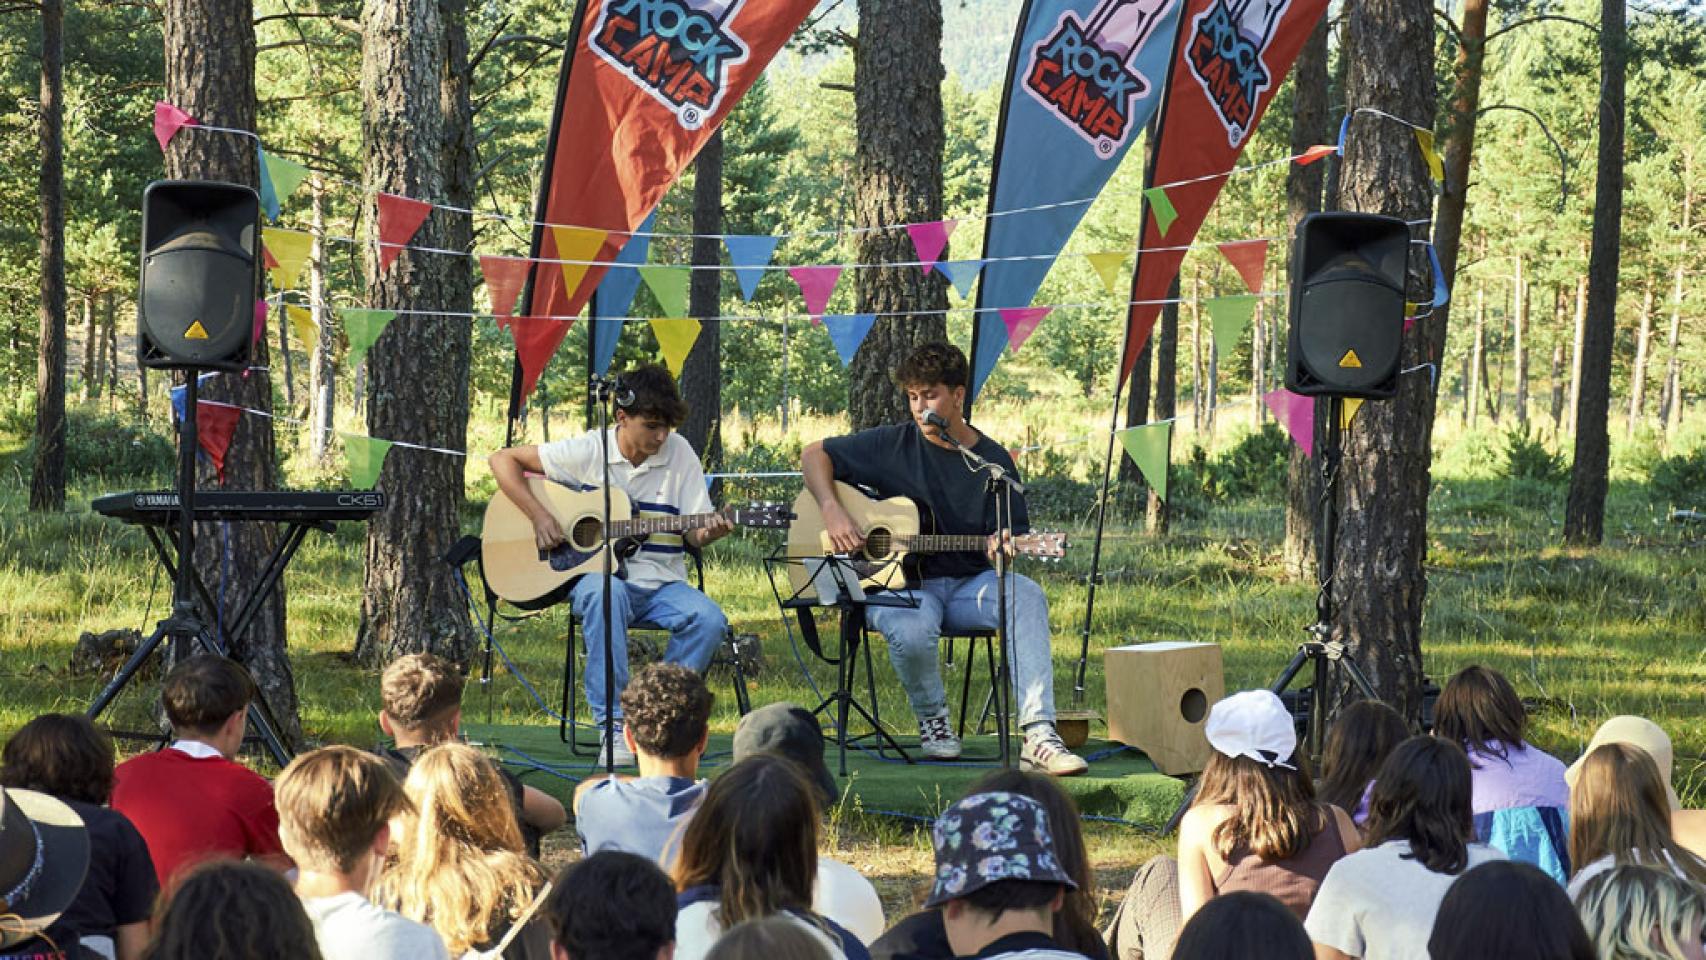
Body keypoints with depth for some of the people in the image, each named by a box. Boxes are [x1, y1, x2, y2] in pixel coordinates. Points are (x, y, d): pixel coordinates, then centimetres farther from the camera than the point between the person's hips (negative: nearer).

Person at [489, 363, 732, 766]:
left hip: (659, 582, 2)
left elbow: (695, 532, 4)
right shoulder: (588, 451, -3)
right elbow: (503, 460, 1)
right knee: (605, 591, -39)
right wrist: (538, 515, -12)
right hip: (593, 571, -2)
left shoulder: (679, 454, 3)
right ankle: (612, 722, -35)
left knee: (710, 620, -28)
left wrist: (709, 533, -21)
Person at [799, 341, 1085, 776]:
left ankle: (1037, 733, -42)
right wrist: (831, 511, -8)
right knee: (912, 631, -38)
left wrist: (1002, 548, -19)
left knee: (1025, 595, -32)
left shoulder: (993, 461, 6)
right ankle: (931, 721, -4)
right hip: (901, 586, -1)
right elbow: (813, 455, 9)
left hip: (967, 584, 1)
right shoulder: (895, 445, 3)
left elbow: (1010, 538, 6)